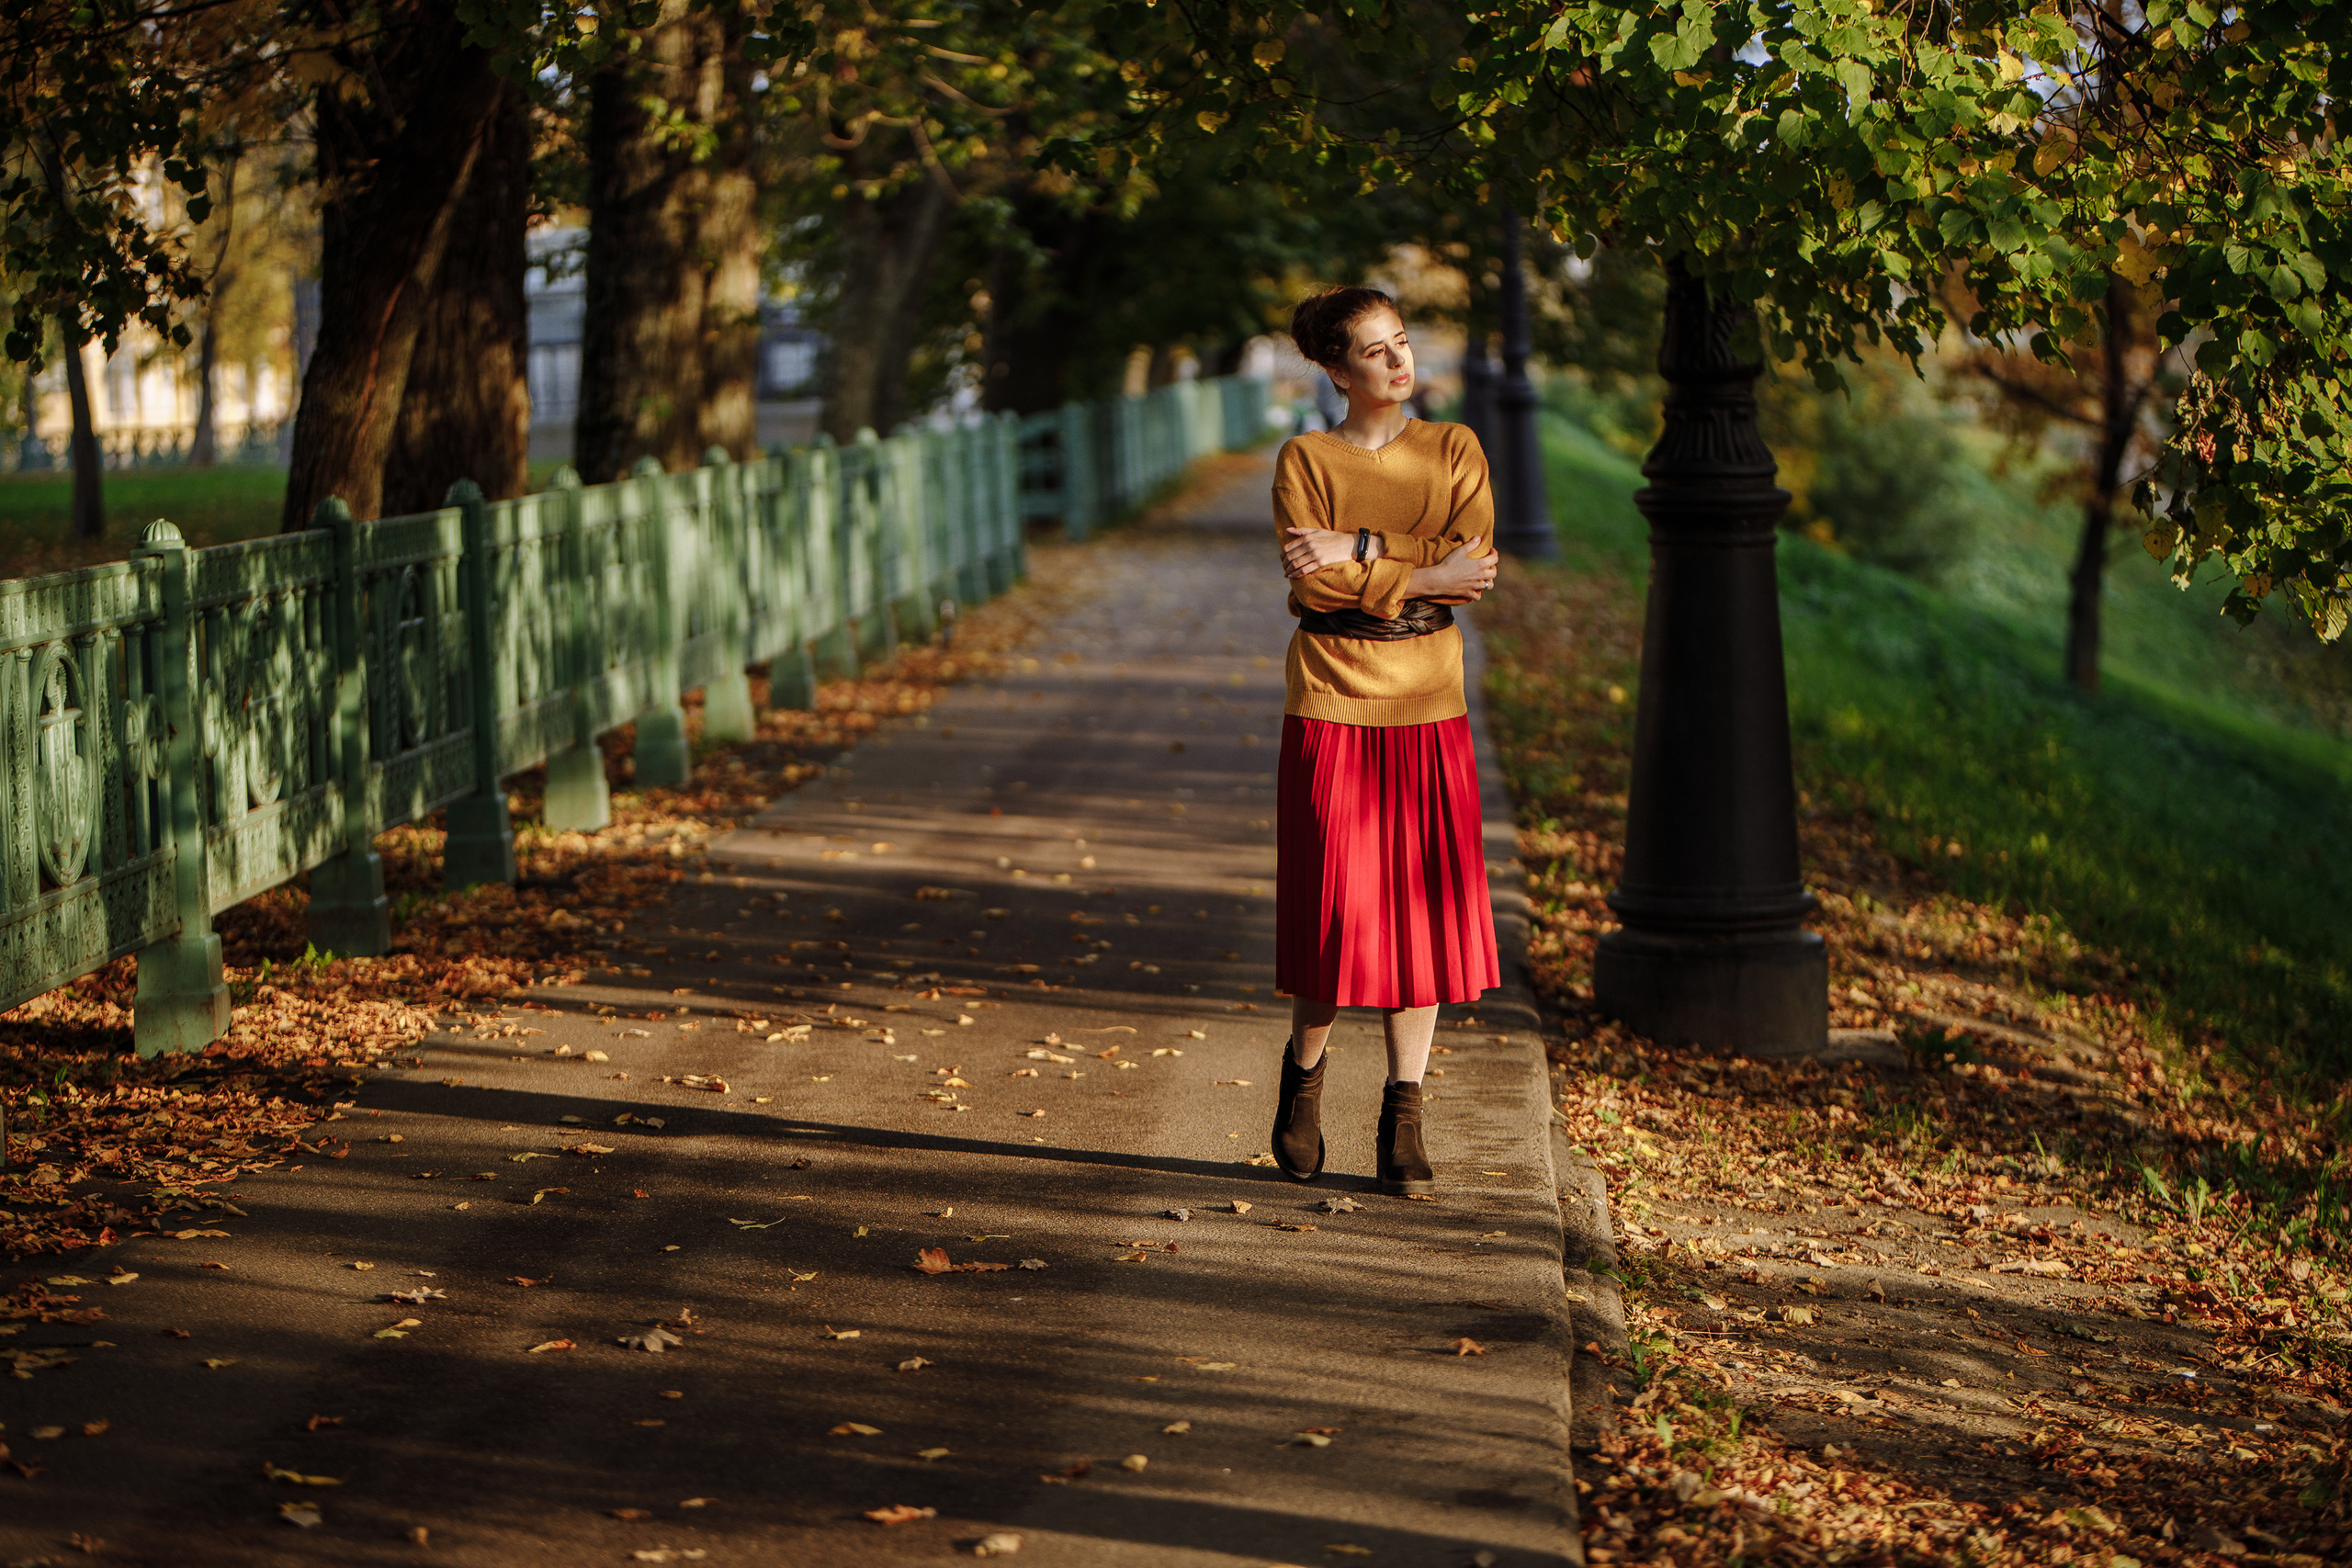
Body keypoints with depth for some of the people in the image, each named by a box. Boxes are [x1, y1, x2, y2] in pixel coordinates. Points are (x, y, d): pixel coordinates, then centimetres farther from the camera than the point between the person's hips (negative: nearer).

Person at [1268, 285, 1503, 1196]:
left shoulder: (1454, 450, 7)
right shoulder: (1305, 459, 1)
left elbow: (1474, 561, -7)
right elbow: (1312, 583, -12)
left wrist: (1361, 552, -12)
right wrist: (1420, 576, -14)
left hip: (1429, 710, 2)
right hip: (1334, 709, -2)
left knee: (1422, 909, 0)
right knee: (1337, 909, -2)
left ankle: (1404, 1120, 8)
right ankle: (1304, 1072, 24)